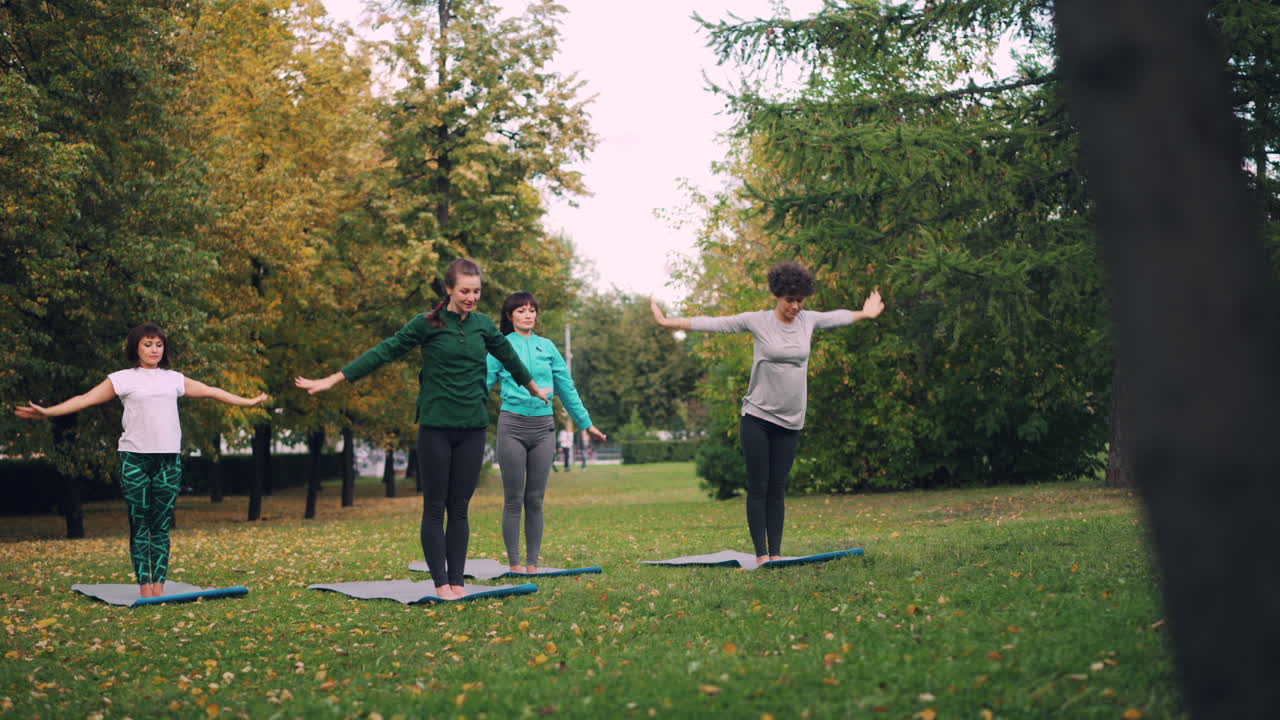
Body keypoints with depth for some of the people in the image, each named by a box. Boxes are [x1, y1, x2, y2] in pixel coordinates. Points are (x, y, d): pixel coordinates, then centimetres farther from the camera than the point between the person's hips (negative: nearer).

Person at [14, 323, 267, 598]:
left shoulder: (174, 378, 13)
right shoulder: (123, 379, 4)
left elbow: (210, 391, 20)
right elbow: (86, 399, -1)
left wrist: (248, 401, 23)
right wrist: (46, 412, -11)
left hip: (169, 458, 2)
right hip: (135, 458, -2)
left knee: (162, 526, 2)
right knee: (139, 525, 1)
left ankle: (159, 586, 4)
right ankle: (144, 585, 4)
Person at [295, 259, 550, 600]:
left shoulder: (484, 325, 8)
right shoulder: (427, 323, -3)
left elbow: (510, 358, 24)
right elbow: (384, 352, -3)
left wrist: (534, 390, 39)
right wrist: (332, 380, -6)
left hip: (472, 428, 3)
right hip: (436, 427, -3)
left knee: (460, 509, 6)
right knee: (435, 507, 2)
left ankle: (457, 581, 12)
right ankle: (441, 583, 6)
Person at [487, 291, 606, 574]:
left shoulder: (547, 347, 12)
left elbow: (566, 388, 17)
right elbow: (484, 383, -4)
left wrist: (586, 423, 19)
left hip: (543, 427, 3)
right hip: (512, 425, -3)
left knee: (536, 500, 6)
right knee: (514, 500, 0)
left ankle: (533, 564, 12)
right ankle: (514, 564, 6)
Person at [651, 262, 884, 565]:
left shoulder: (809, 320, 7)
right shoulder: (757, 321, -5)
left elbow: (837, 317, 26)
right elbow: (713, 324, -5)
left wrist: (866, 313, 42)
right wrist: (667, 321, -6)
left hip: (790, 423, 4)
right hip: (757, 418, -3)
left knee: (777, 490, 5)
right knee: (758, 488, -3)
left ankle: (775, 555, 7)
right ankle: (761, 555, -2)